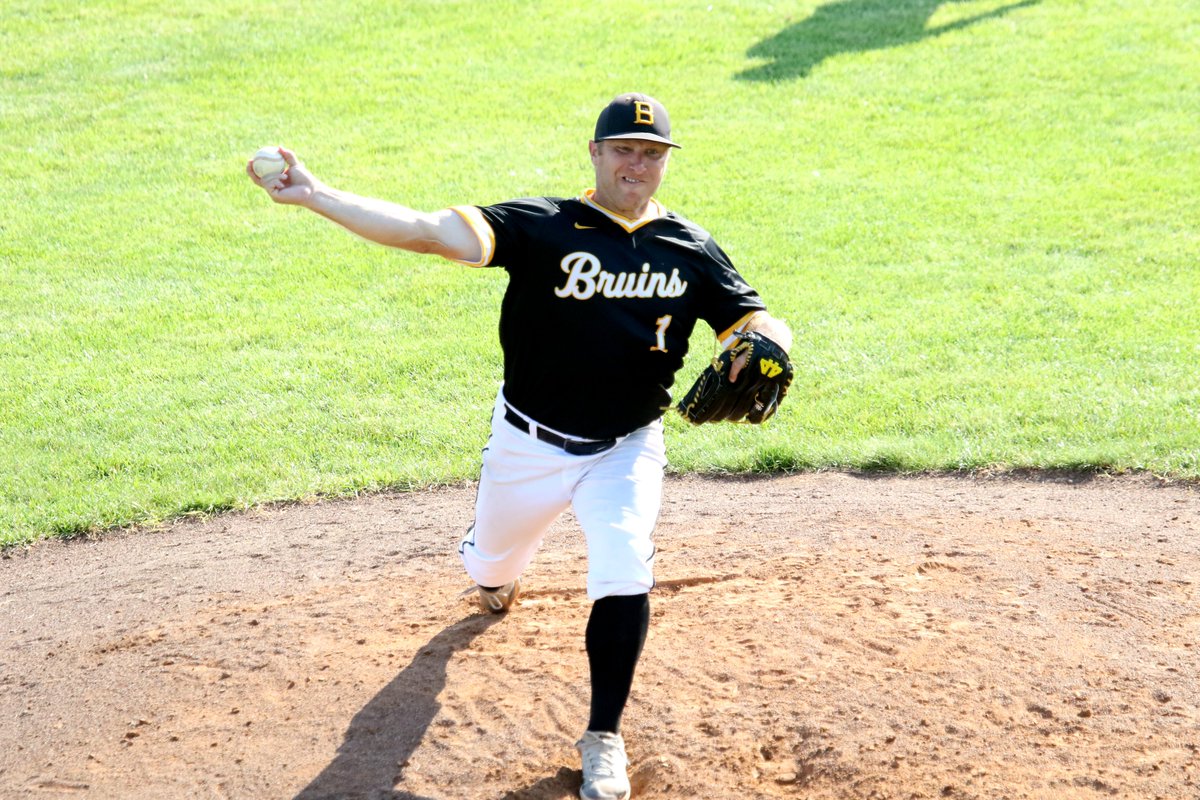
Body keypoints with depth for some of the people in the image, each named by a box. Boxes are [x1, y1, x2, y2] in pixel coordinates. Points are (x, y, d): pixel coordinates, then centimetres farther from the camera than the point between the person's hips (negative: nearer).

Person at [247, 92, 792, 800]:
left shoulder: (691, 250, -4)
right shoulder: (543, 226, -14)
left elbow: (762, 323, -3)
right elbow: (433, 232, -25)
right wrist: (317, 197, -37)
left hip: (626, 450, 0)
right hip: (528, 444, 0)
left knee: (625, 581, -18)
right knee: (491, 562, 20)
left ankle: (604, 736, 3)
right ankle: (500, 580, 62)